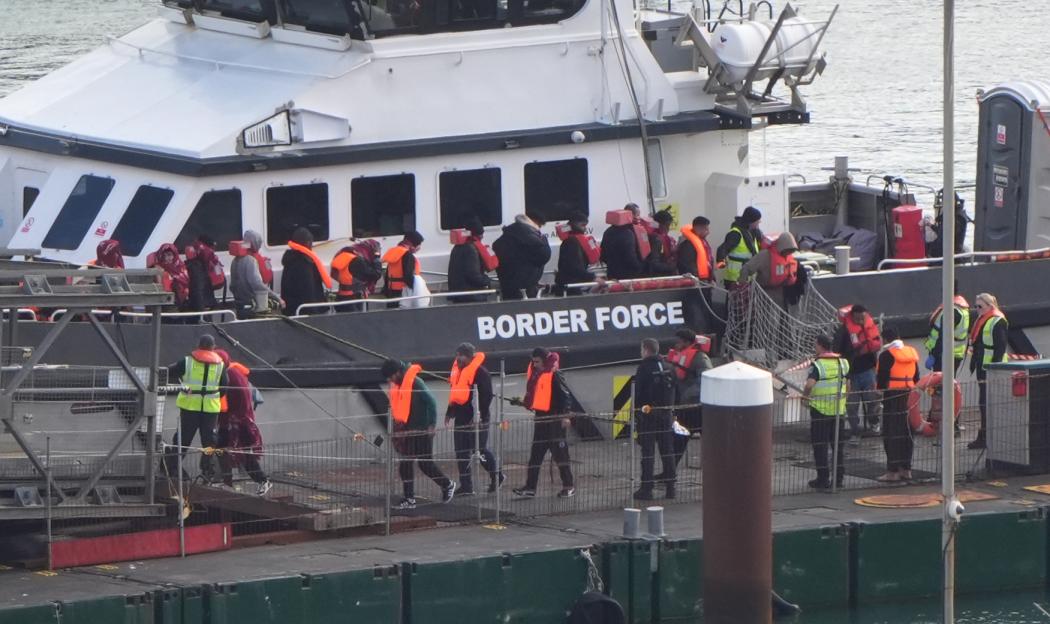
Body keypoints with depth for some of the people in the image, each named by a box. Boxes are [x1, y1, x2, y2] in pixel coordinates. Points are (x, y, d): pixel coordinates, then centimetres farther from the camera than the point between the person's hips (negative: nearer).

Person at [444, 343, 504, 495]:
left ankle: (496, 476, 17)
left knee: (480, 449, -2)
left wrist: (479, 416, -21)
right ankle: (466, 486, 11)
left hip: (477, 419, -8)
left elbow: (486, 395, -16)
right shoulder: (458, 370, 13)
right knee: (461, 453, 7)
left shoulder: (480, 372, -13)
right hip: (461, 418, 8)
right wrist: (450, 412, 21)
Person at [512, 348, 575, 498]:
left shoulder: (554, 375, -12)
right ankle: (530, 487, 7)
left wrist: (565, 416, -21)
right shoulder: (536, 374, 12)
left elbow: (564, 395, -16)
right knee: (536, 454, 6)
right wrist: (524, 403, 9)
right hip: (541, 418, 8)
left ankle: (568, 487, 5)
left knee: (560, 453, -2)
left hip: (555, 419, -8)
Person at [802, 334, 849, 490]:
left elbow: (809, 385, -28)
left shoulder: (817, 365, -15)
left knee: (820, 446, 2)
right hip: (838, 411, 6)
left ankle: (823, 479, 3)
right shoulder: (843, 362, 5)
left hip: (820, 410, -6)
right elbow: (848, 386, 11)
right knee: (838, 445, 13)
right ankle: (838, 478, 16)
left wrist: (805, 395, -10)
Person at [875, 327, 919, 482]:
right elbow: (916, 378, 17)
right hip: (910, 397, 7)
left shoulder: (887, 355, -11)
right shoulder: (912, 353, 12)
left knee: (891, 434, -4)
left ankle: (892, 471, -5)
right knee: (906, 432, 14)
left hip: (893, 397, -7)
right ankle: (906, 469, 18)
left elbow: (882, 379, -14)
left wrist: (881, 396, -8)